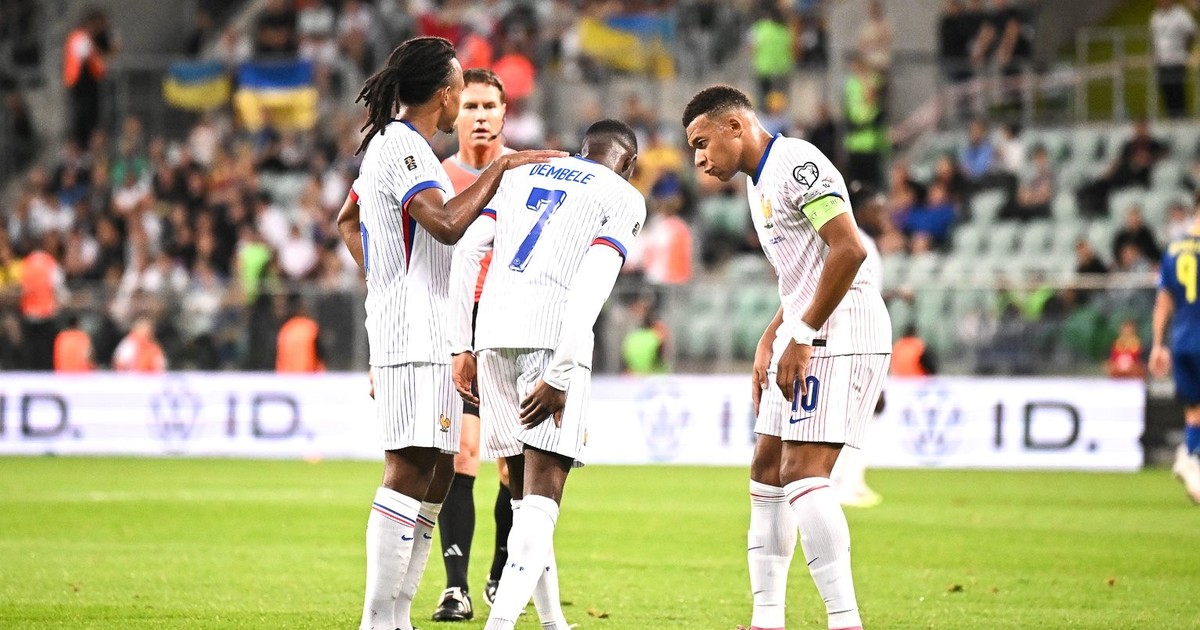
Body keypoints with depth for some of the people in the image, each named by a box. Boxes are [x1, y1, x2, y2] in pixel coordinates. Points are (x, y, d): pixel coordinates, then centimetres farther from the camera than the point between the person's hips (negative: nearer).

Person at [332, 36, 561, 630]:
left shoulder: (389, 143, 19)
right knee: (409, 469, -14)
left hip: (431, 333, 11)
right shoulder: (401, 147, -12)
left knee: (435, 471, 10)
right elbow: (446, 224, -26)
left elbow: (347, 220, 33)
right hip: (414, 333, -11)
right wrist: (500, 169, -16)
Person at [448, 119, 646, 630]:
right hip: (553, 336, -5)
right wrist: (560, 377, -11)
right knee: (541, 495, -7)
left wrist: (461, 347, 14)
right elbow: (592, 286, -6)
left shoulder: (520, 175, 24)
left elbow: (465, 255, 13)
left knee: (525, 488, 16)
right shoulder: (622, 197, 8)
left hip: (493, 336, 5)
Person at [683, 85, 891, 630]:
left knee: (802, 472, -17)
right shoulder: (760, 185, 20)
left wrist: (801, 337, -20)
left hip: (842, 337, -11)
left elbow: (849, 250, -22)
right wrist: (768, 343, 16)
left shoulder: (796, 165, -12)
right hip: (805, 340, 11)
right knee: (767, 471, 11)